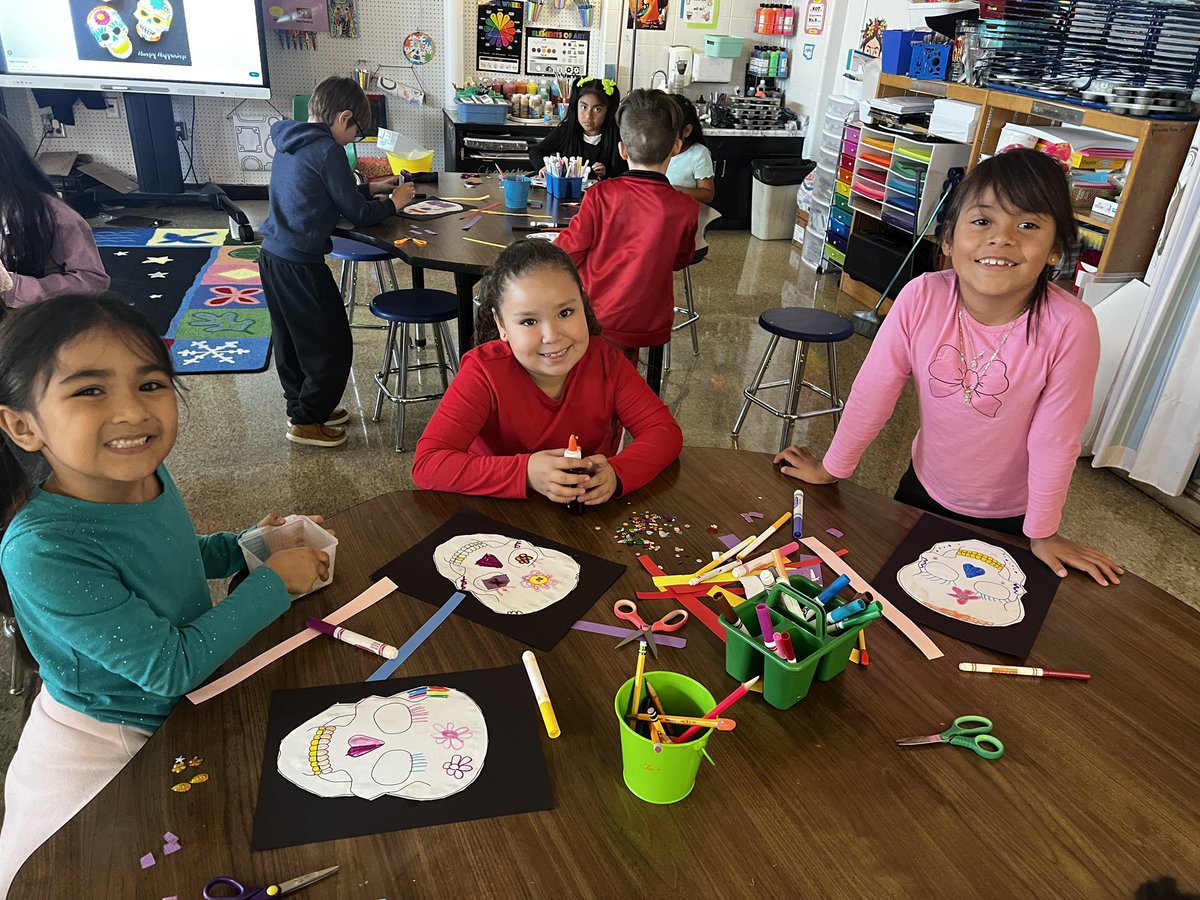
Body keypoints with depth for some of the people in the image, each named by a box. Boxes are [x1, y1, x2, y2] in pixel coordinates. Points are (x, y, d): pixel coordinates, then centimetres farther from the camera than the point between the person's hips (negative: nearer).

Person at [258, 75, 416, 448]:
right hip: (300, 263, -10)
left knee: (291, 339, 21)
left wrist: (369, 188, 22)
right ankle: (306, 421, 14)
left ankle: (302, 406, 35)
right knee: (332, 346, 3)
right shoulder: (327, 150, -15)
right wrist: (392, 203, 4)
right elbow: (358, 214, -12)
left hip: (273, 255, 10)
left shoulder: (290, 142, 12)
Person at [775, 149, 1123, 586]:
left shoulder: (1070, 327, -29)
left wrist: (1043, 534, -8)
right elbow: (873, 390, -15)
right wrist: (831, 468, -5)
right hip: (924, 488, 2)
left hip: (1009, 518, -1)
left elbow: (1055, 438, -20)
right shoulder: (921, 298, -25)